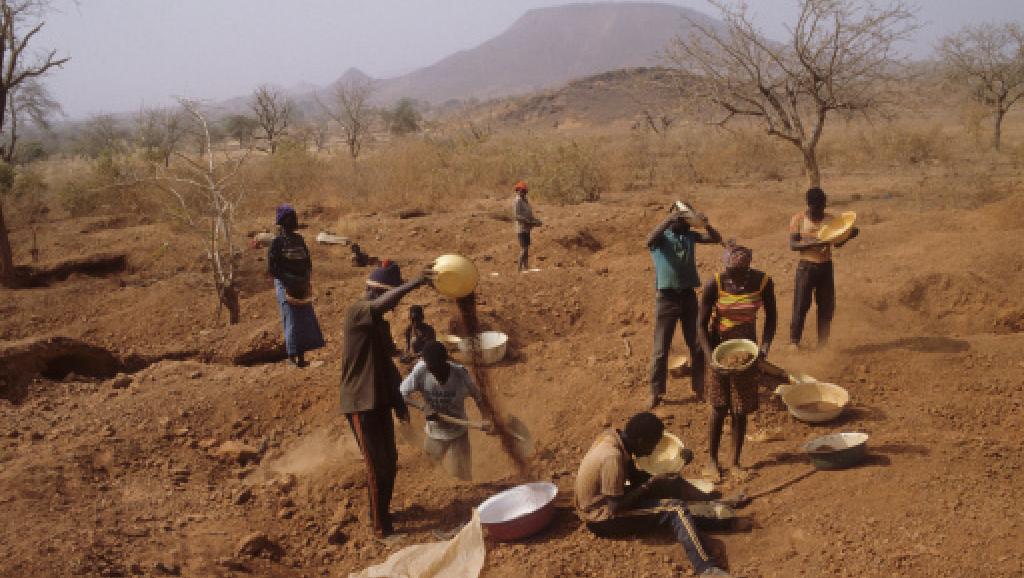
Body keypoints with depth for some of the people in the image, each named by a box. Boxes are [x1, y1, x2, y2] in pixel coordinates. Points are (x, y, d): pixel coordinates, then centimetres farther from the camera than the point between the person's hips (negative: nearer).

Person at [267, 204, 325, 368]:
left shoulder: (299, 240, 14)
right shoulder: (277, 242, -3)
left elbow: (308, 262, 19)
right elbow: (271, 268, -7)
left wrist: (306, 278, 1)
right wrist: (290, 280, -15)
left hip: (302, 286, 6)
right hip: (286, 286, -6)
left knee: (306, 320, 3)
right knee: (292, 321, -8)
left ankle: (302, 354, 11)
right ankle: (292, 355, -3)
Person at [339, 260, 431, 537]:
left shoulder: (379, 323, 12)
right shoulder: (355, 313, -15)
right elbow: (382, 303, -38)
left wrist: (397, 399, 18)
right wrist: (416, 282, -38)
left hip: (380, 401, 9)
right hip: (361, 403, -9)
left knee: (389, 461, 17)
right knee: (377, 466, -2)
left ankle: (381, 512, 35)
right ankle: (381, 527, 10)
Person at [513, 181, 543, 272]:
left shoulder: (525, 201, 15)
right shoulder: (518, 201, -14)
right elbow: (518, 216, -22)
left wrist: (535, 220, 3)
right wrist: (530, 222, -24)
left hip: (526, 228, 9)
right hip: (521, 229, -9)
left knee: (526, 248, 11)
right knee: (523, 249, -10)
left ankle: (526, 267, 17)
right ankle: (520, 268, -7)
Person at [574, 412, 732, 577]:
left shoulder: (614, 436, -5)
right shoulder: (613, 457, -31)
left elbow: (634, 476, 10)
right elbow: (616, 507, -26)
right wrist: (650, 484, -18)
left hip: (606, 500, 9)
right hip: (603, 518, -9)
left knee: (670, 482, 10)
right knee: (675, 508, -18)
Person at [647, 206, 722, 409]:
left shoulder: (690, 236, 8)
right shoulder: (661, 237, -4)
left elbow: (717, 239, 0)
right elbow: (649, 240, -28)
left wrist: (705, 224, -18)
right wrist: (668, 220, -37)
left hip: (688, 295, 4)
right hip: (666, 297, -4)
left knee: (697, 346, 10)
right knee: (661, 348, 2)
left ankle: (698, 387, 25)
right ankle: (656, 392, 12)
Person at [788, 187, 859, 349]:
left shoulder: (830, 219, 5)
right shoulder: (799, 219, -5)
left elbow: (837, 243, 10)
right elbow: (792, 245, -11)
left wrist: (849, 235, -10)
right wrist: (813, 243, -25)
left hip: (826, 266, 4)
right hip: (806, 266, -4)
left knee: (827, 306, 8)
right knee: (801, 305, -2)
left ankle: (823, 341, 20)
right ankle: (794, 340, 11)